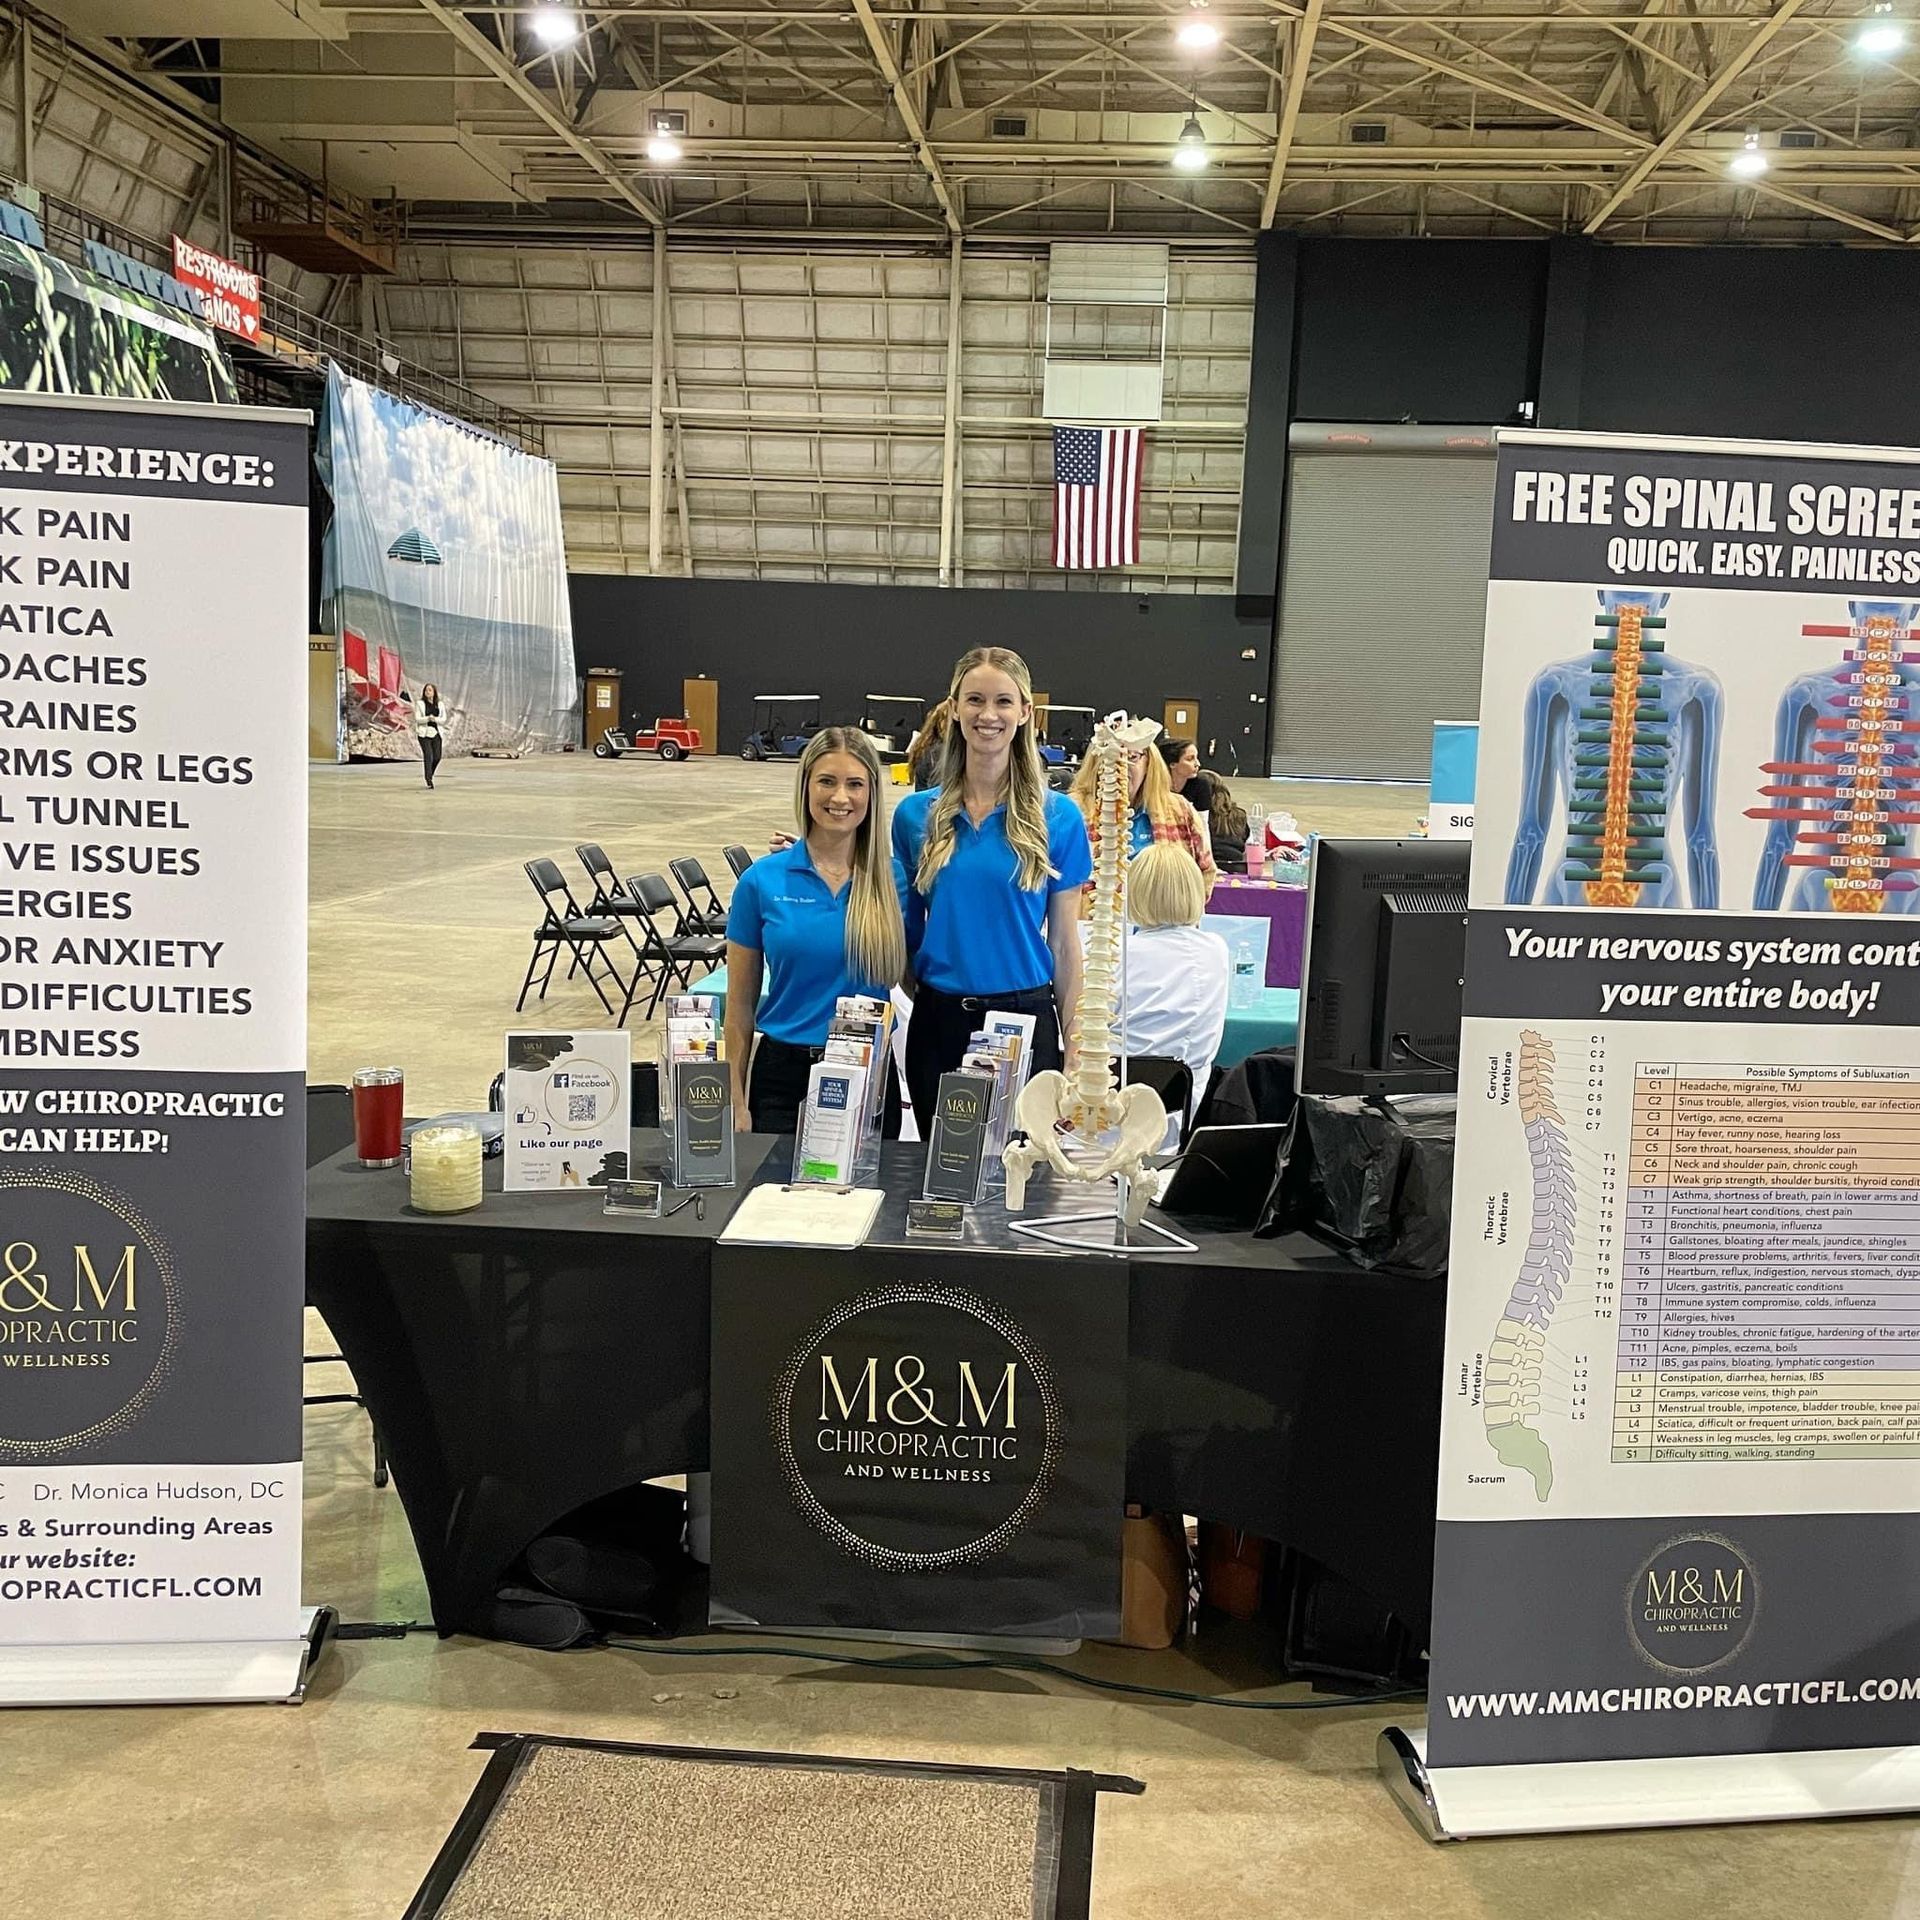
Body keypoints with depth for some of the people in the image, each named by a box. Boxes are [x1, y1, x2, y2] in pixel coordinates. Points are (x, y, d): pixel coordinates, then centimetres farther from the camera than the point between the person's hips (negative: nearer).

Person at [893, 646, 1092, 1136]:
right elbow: (906, 930, 11)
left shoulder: (1058, 817, -3)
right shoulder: (916, 814, 2)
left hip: (1025, 1020, -2)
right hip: (938, 1020, 2)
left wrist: (1073, 1049, 0)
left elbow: (1064, 942, 0)